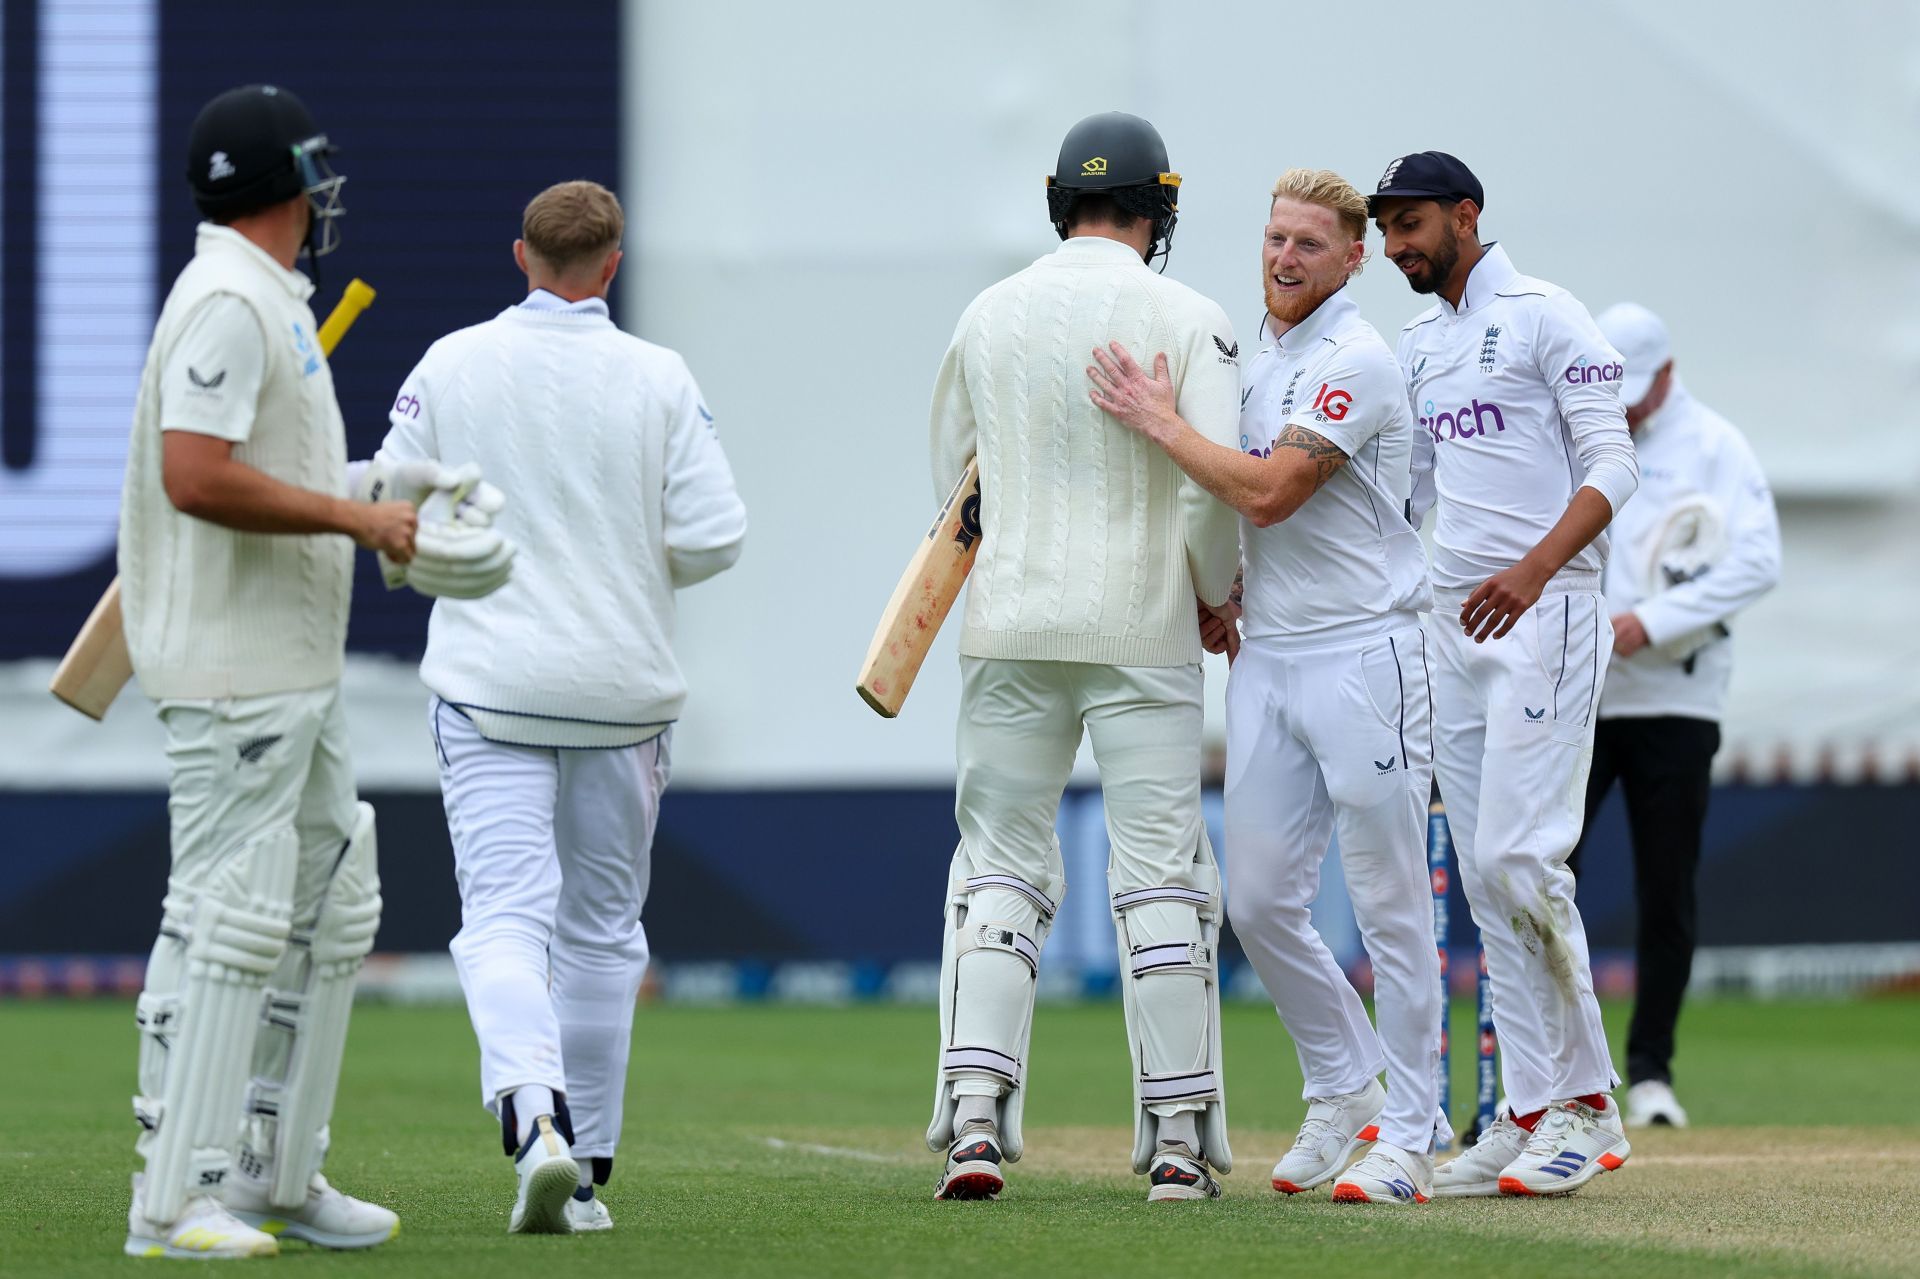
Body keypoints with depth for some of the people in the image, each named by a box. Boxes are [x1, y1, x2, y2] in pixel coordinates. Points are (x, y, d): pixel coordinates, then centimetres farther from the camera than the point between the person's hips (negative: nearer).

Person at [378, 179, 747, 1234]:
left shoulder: (451, 366, -3)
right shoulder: (659, 381, -4)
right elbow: (713, 539, -8)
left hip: (489, 683, -1)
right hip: (621, 690, 1)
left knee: (505, 915, -8)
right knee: (602, 927, 14)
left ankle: (532, 1118, -33)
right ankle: (587, 1174, 18)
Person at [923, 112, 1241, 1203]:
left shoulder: (989, 315, 7)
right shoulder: (1188, 321, -6)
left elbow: (954, 478, 13)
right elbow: (1214, 486, -13)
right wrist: (1218, 594, 4)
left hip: (1011, 625, 3)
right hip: (1144, 624, -3)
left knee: (998, 867, 6)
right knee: (1163, 876, 2)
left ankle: (973, 1121, -8)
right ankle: (1179, 1140, 2)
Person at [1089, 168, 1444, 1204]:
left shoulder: (1358, 363, -11)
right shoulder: (1257, 367, 16)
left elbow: (1268, 493, -20)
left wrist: (1158, 422, -13)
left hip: (1362, 654, -8)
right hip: (1266, 659, 8)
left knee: (1389, 905, -3)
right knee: (1259, 900, 6)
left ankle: (1408, 1133, 2)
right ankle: (1344, 1090, 23)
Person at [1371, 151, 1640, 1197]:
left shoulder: (1544, 318, -5)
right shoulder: (1418, 346, 19)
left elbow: (1612, 465, -12)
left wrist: (1535, 567, -28)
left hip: (1547, 612, -8)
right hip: (1452, 621, 8)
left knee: (1517, 857, -16)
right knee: (1485, 876, 5)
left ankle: (1587, 1102, -7)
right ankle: (1531, 1113, 7)